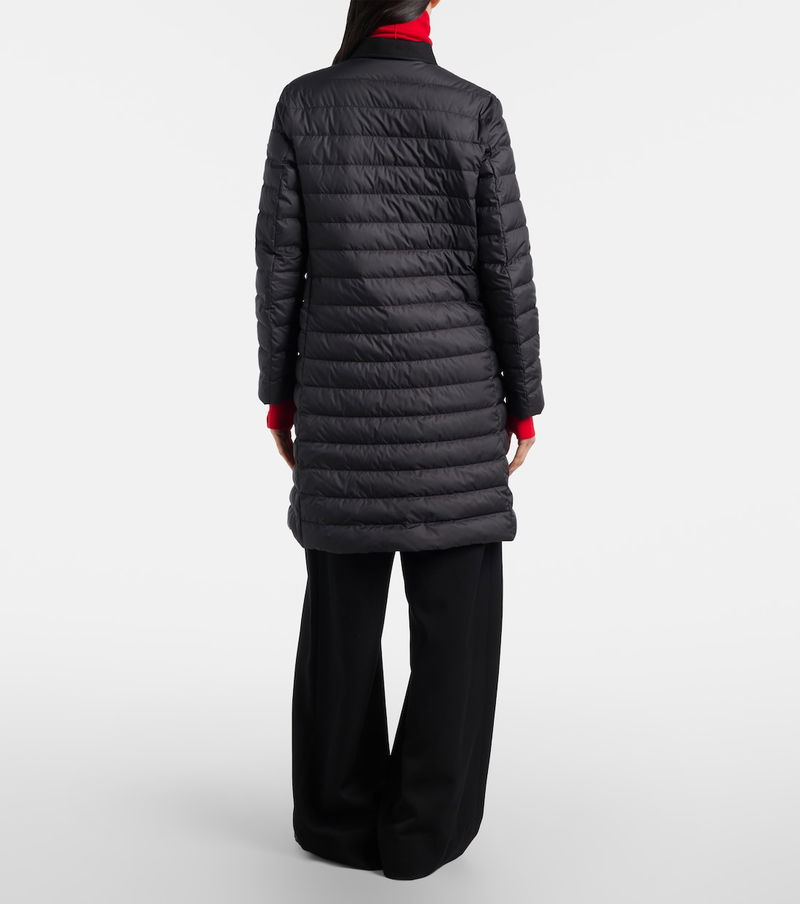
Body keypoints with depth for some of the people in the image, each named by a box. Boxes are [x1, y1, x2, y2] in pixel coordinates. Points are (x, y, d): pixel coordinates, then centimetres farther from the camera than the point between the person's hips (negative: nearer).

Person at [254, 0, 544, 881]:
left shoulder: (302, 103, 1)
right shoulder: (475, 111, -3)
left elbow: (279, 262, 0)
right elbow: (505, 268, -4)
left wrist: (280, 392, 9)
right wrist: (524, 400, 5)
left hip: (341, 394, 2)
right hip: (450, 392, -2)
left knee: (342, 604, 10)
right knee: (458, 610, 6)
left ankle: (338, 815, 17)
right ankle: (423, 826, 9)